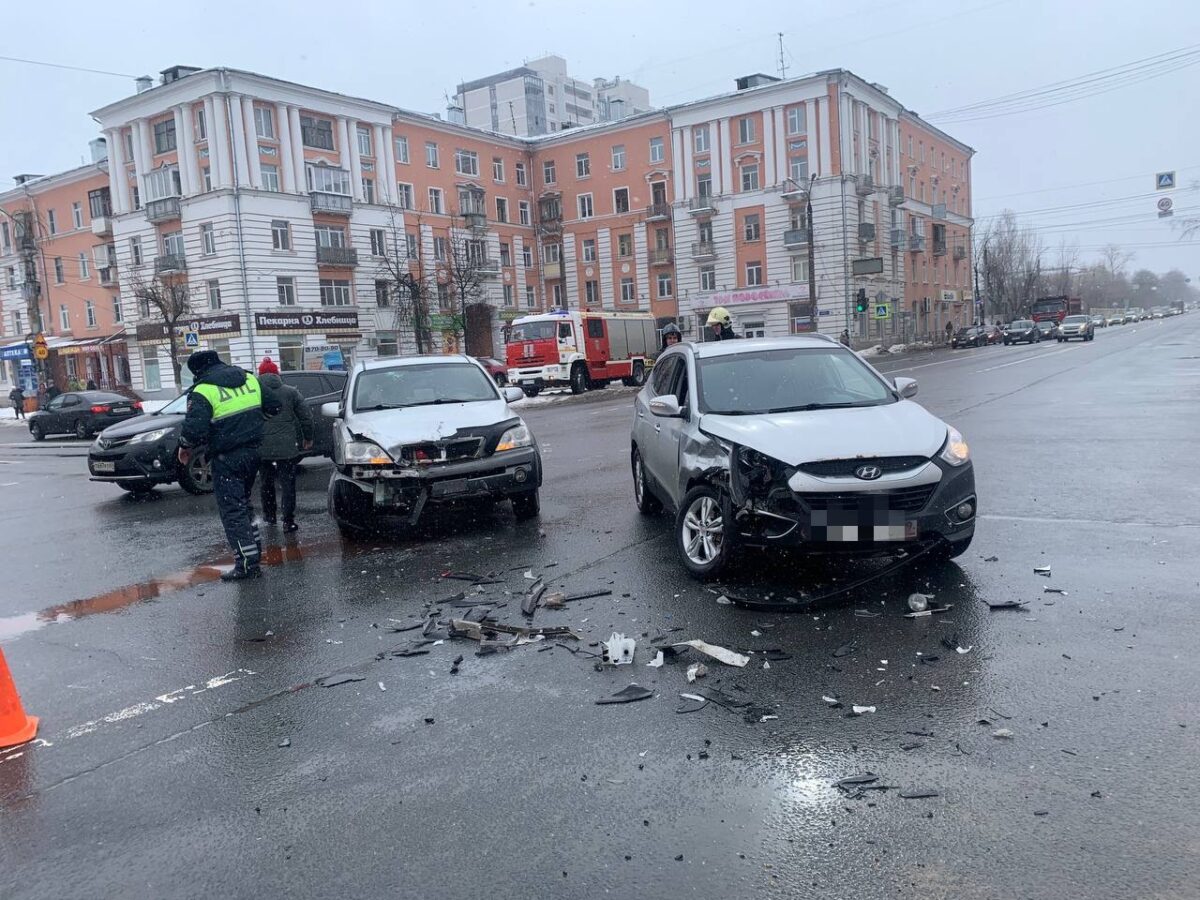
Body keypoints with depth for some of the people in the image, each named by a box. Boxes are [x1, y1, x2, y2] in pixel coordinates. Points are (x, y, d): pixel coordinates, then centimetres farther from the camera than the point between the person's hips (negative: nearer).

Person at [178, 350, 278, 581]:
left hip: (227, 459, -7)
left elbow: (194, 429, -21)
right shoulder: (250, 379, 6)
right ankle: (254, 548, 28)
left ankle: (248, 562, -3)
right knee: (242, 502, 23)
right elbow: (274, 406, 9)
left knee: (232, 510, -1)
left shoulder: (202, 392, -13)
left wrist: (185, 446, -1)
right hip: (252, 452, 7)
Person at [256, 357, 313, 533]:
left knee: (267, 482, 19)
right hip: (287, 446, -1)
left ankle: (269, 515, 30)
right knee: (287, 483, 3)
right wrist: (308, 438, 13)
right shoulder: (290, 392, 2)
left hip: (262, 448, 1)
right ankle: (288, 521, -1)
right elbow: (306, 415, 2)